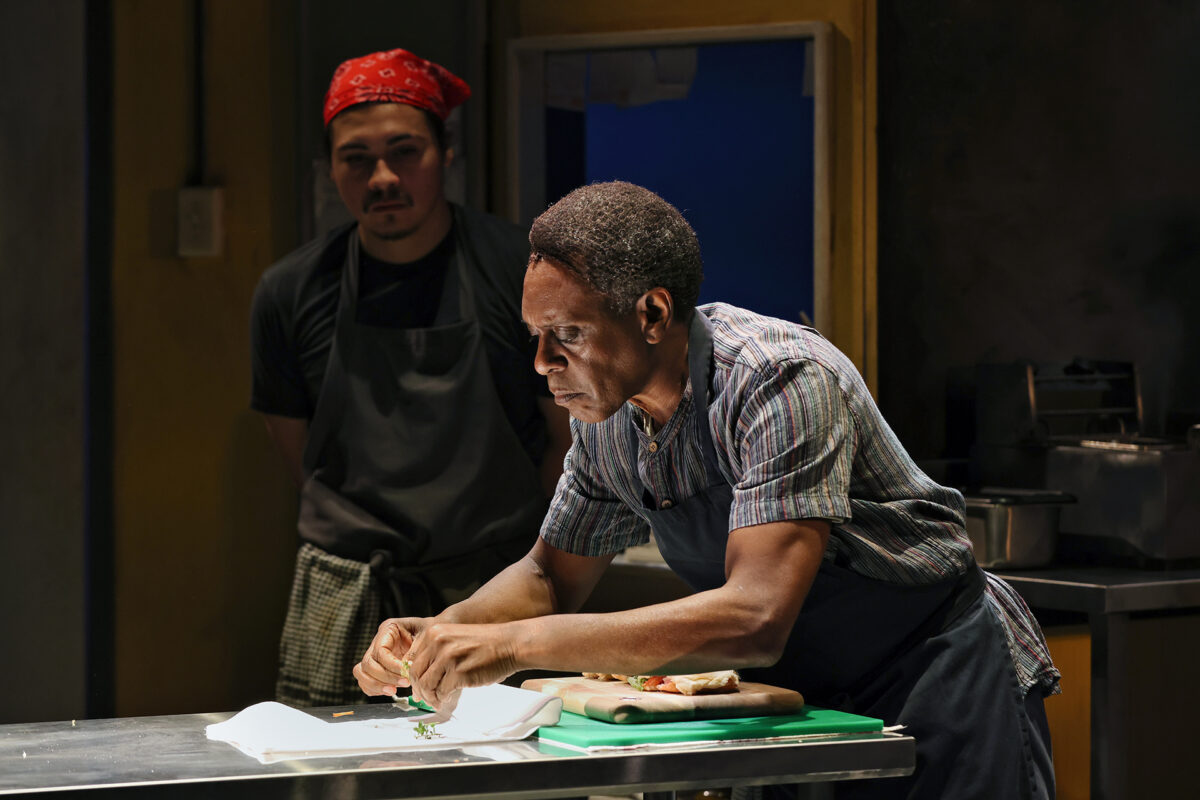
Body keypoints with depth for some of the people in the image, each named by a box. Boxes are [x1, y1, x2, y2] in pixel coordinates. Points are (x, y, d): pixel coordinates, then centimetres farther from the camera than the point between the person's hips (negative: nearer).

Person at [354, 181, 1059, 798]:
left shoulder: (783, 381, -28)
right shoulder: (606, 413, -4)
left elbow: (754, 619, -38)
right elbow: (552, 576, 10)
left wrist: (518, 643, -39)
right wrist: (440, 633, -11)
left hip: (935, 672, -6)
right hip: (800, 694, 6)